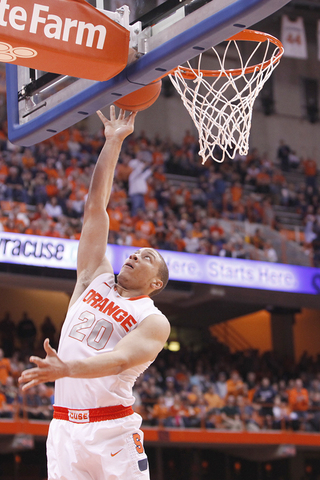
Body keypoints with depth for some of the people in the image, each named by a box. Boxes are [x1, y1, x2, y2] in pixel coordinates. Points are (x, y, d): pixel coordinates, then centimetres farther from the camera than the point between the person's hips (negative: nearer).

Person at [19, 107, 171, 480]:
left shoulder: (154, 321, 0)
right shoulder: (95, 279, 15)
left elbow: (121, 359, -20)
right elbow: (95, 205, 13)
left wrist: (68, 369, -38)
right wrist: (113, 143, 10)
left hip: (111, 431, -4)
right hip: (64, 427, 4)